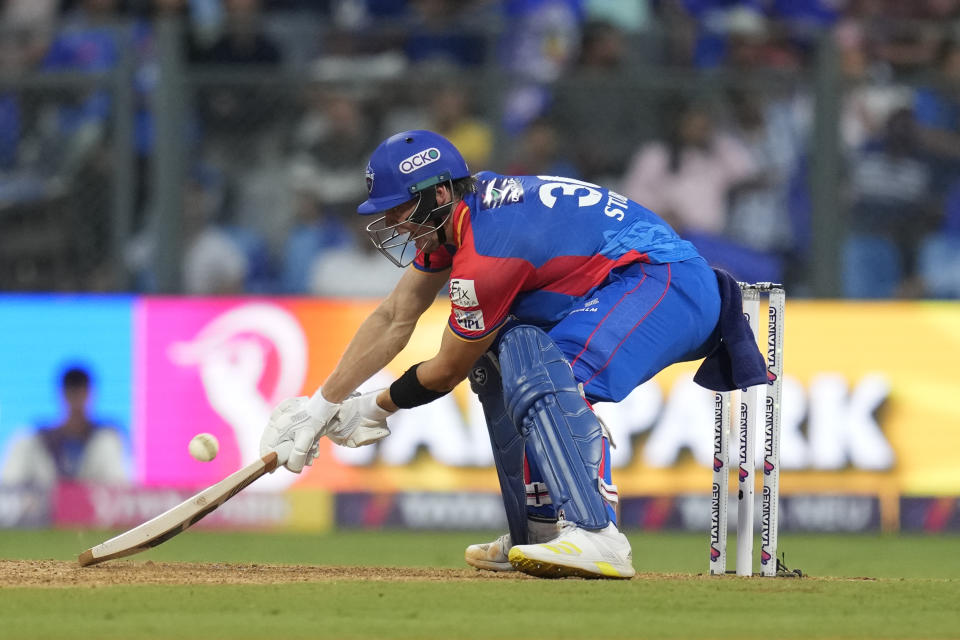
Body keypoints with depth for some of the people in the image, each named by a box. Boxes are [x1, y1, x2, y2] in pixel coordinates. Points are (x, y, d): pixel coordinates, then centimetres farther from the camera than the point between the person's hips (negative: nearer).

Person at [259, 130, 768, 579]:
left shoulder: (484, 258, -21)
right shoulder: (456, 212, 8)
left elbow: (445, 373, -7)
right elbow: (394, 318, 15)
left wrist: (373, 409, 10)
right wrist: (322, 406, 12)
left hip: (667, 281, -11)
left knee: (543, 377, -30)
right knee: (499, 353, 16)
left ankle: (596, 536, -44)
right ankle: (538, 532, 13)